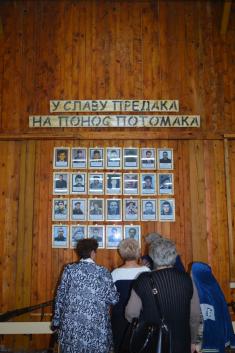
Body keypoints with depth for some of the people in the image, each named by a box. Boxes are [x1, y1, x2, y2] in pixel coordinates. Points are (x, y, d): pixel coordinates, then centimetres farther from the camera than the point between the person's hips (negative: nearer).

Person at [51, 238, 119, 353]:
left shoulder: (69, 269, -2)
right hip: (97, 326, -2)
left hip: (72, 325, 2)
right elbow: (113, 299, -5)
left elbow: (60, 297, 1)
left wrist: (56, 321, 10)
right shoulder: (103, 272, -6)